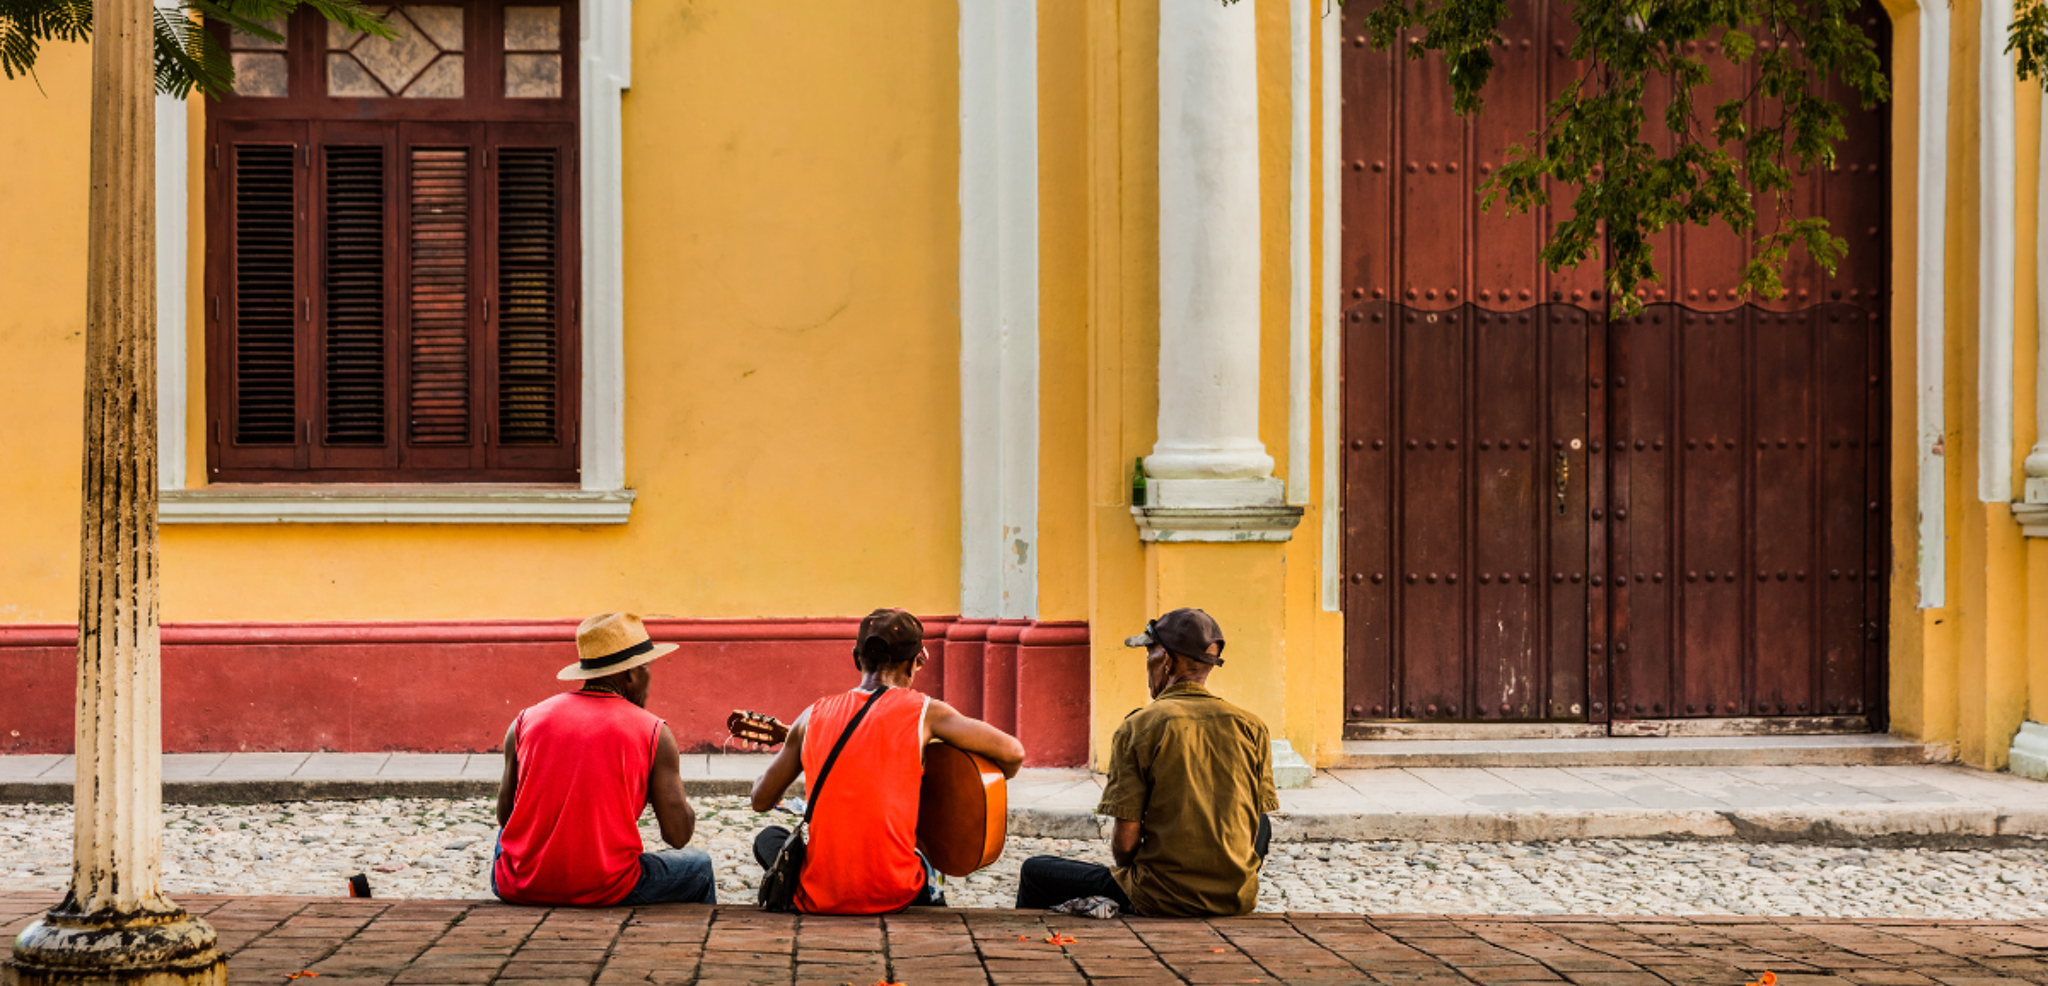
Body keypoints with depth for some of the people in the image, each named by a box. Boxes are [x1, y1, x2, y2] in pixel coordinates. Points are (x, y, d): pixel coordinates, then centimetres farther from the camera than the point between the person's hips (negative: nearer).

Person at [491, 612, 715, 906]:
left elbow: (504, 818, 12)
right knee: (698, 867, 26)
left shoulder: (525, 722, 6)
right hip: (603, 892, -3)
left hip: (519, 891, 3)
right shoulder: (654, 732, -3)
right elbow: (679, 835, -4)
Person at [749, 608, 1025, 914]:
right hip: (893, 896, 0)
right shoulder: (923, 711, -3)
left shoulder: (813, 715, 4)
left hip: (817, 899, 0)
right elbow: (1012, 753, -4)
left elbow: (761, 800, 12)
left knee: (767, 839, 33)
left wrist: (790, 746, 32)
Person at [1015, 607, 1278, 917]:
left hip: (1164, 901, -4)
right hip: (1238, 900, 4)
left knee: (1034, 872, 16)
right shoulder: (1252, 727, 2)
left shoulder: (1139, 728, -9)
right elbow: (1256, 825, 6)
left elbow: (1126, 842, -11)